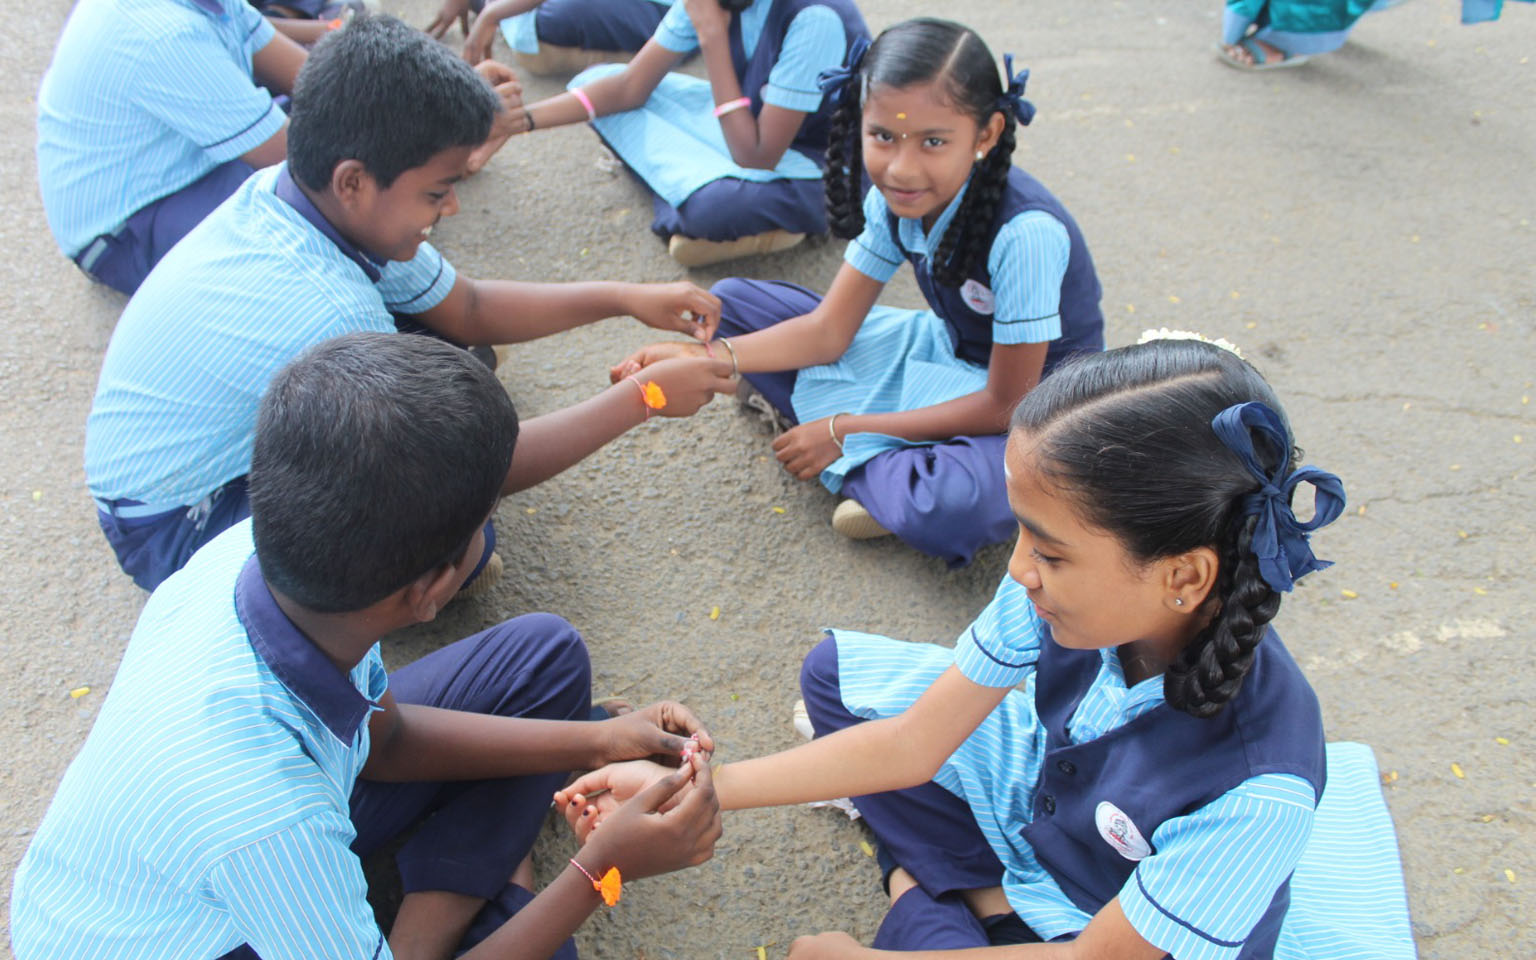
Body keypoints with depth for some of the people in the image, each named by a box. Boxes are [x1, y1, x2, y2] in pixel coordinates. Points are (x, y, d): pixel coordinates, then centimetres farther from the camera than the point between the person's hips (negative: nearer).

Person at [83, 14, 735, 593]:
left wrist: (622, 297, -6)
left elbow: (468, 309, 2)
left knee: (450, 348, 3)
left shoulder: (314, 195, -12)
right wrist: (645, 397, -21)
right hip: (176, 527, -8)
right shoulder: (320, 308, -37)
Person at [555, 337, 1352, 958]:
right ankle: (978, 894, 3)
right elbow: (912, 744, -14)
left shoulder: (1256, 789, -39)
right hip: (1041, 795, 5)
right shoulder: (1068, 583, -25)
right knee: (836, 675, 5)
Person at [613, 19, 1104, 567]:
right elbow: (830, 329, -6)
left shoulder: (1025, 233, -32)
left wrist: (846, 430, -21)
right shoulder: (894, 199, -12)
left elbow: (1006, 404, -24)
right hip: (945, 351, 7)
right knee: (733, 301, -2)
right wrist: (706, 358, -22)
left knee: (951, 507, -44)